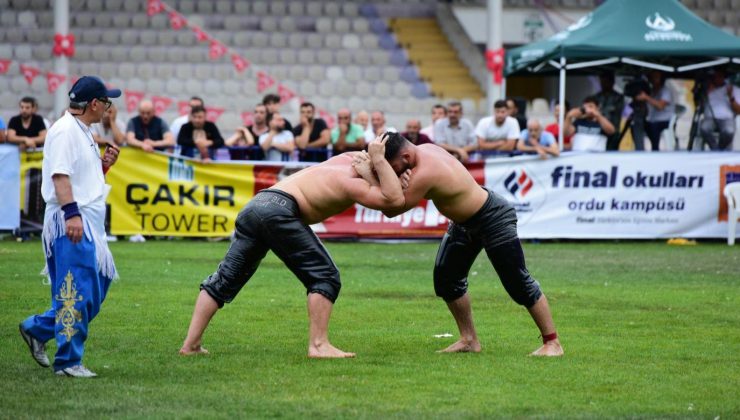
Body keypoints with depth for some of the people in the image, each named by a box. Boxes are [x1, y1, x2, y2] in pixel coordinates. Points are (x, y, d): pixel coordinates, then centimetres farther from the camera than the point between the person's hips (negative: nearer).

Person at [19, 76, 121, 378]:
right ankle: (68, 361, -5)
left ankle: (37, 329, 23)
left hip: (88, 223, 10)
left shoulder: (84, 133, 20)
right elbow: (60, 174, -20)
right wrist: (72, 213, -29)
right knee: (77, 293, -9)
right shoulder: (65, 130, -10)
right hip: (70, 223, -10)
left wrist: (104, 165, 9)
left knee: (95, 289, 12)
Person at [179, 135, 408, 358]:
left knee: (225, 279, 11)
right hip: (279, 209, -9)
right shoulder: (353, 184, -4)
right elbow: (394, 200, -18)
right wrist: (379, 161, -11)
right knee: (324, 277, -3)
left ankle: (191, 343, 10)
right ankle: (318, 345, -10)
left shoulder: (348, 159, 20)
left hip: (254, 205, 9)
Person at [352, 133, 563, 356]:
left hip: (492, 218, -10)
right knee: (446, 278, 9)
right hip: (465, 223, 10)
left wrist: (369, 175, -29)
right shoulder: (423, 150, -7)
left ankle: (552, 342, 3)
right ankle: (469, 340, 18)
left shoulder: (425, 173, -34)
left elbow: (392, 209, -31)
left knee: (518, 284, -5)